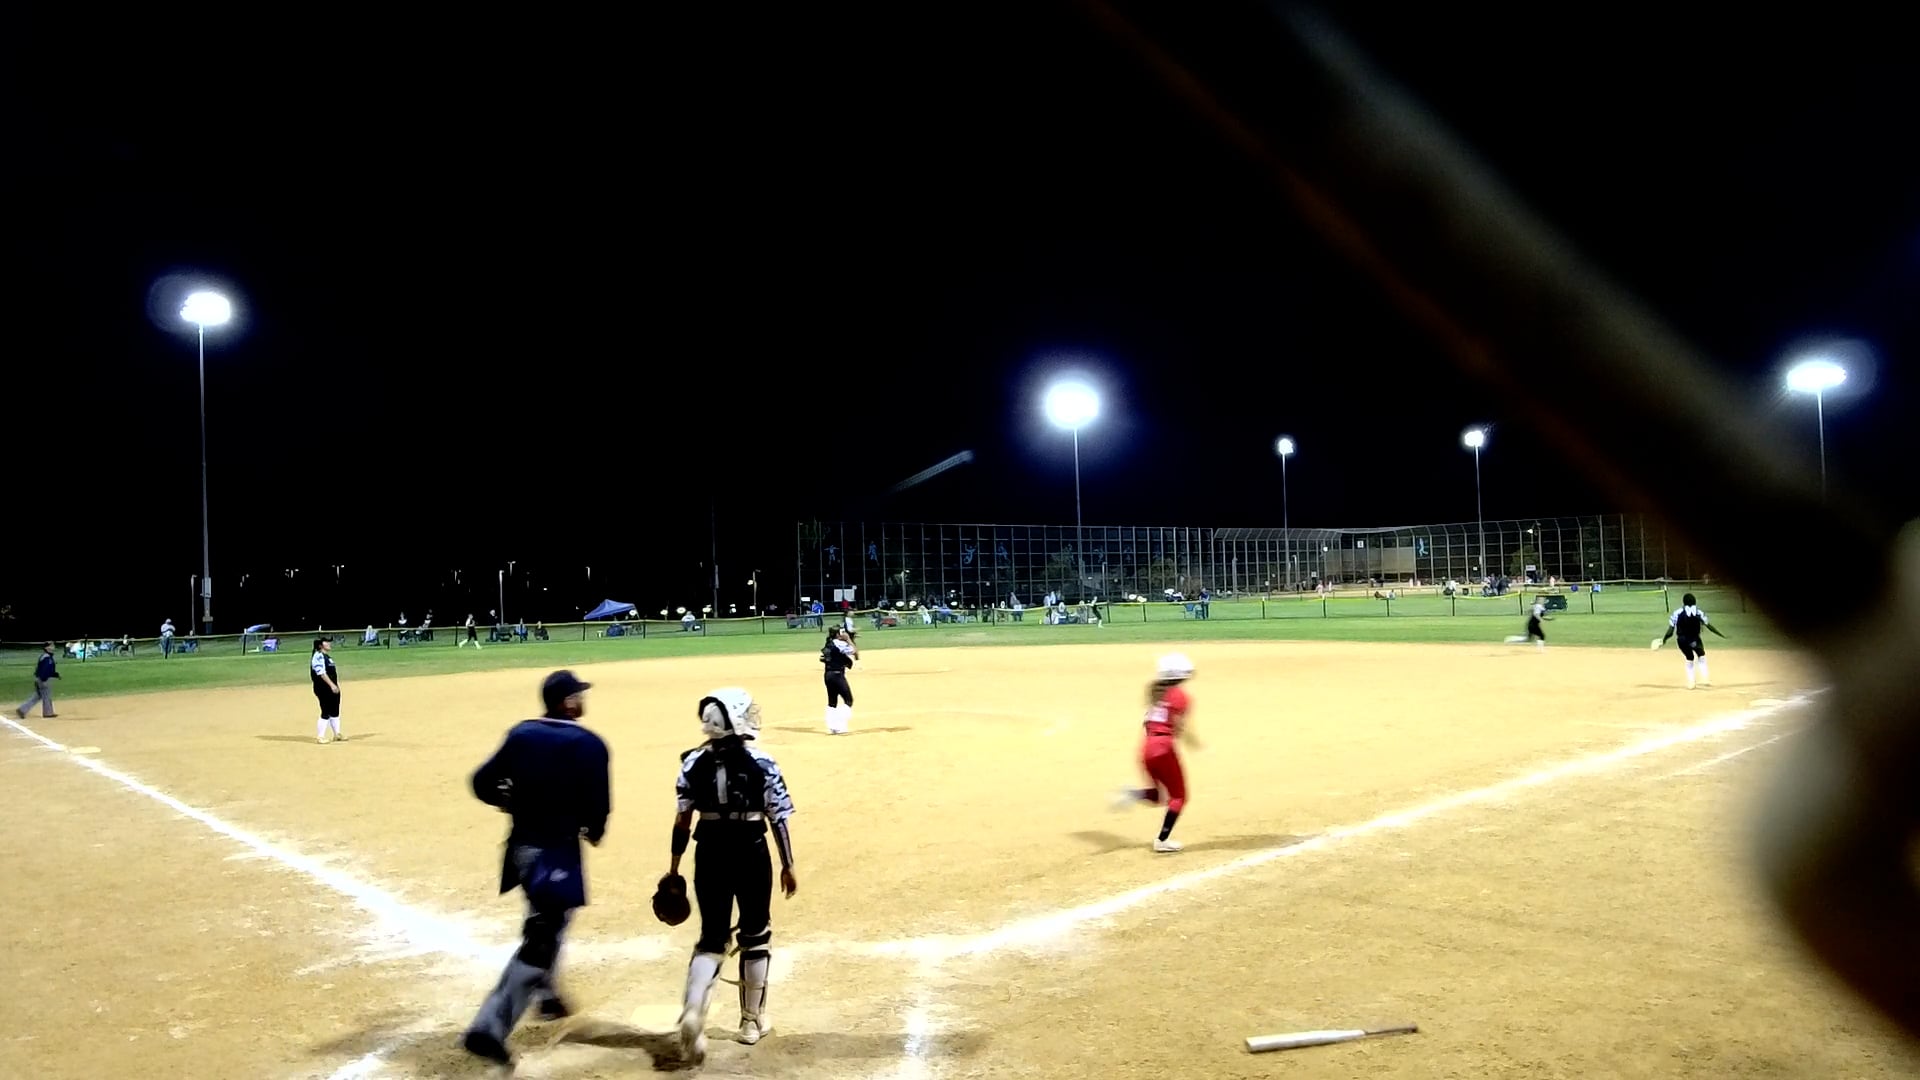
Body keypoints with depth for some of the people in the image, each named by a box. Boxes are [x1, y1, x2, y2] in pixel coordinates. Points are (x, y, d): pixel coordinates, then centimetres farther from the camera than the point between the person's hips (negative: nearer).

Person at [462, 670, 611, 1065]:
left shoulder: (521, 734, 3)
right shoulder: (587, 744, -15)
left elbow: (483, 784, 4)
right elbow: (597, 806, -15)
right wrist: (594, 831, 6)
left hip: (522, 845, 8)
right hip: (558, 851, -7)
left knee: (545, 922, 29)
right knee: (539, 942, -4)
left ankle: (545, 995, 45)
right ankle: (489, 1028, -11)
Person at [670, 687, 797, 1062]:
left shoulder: (694, 763, -3)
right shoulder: (762, 764, -10)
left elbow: (682, 820, 0)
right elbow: (778, 821, -7)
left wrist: (674, 867, 9)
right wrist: (787, 865, 3)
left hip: (710, 855, 2)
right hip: (751, 854, -2)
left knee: (712, 937, 12)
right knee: (755, 937, 16)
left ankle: (692, 1011, -11)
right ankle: (752, 1020, 25)